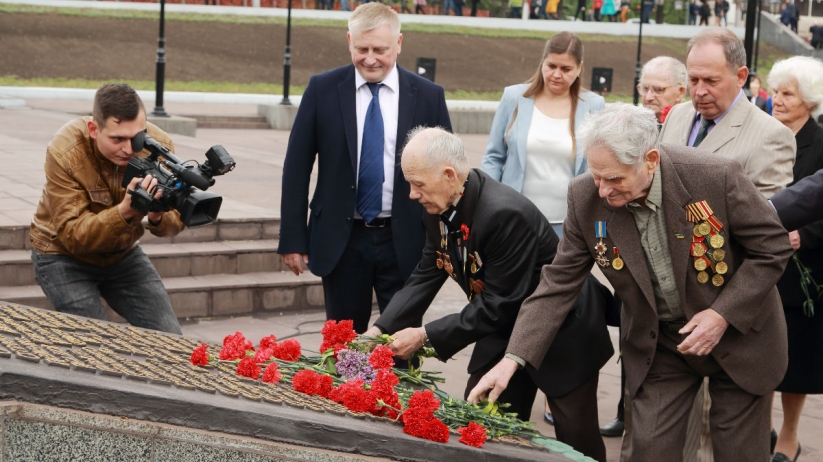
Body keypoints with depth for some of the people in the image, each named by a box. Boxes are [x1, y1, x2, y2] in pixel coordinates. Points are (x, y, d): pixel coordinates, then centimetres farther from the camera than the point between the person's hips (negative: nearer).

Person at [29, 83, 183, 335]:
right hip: (64, 255, -4)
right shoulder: (64, 153, -28)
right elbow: (72, 234, -31)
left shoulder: (159, 145, -20)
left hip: (123, 253, 4)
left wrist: (158, 216, -40)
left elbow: (176, 220, -16)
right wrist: (124, 212, -47)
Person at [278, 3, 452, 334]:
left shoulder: (428, 96, 0)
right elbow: (297, 167, 1)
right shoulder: (323, 89, -1)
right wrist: (293, 238, -2)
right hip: (341, 239, 0)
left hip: (404, 241, 0)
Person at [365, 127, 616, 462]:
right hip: (508, 327, 8)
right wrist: (381, 328, -12)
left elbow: (497, 305, -29)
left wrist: (426, 336, -26)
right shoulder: (441, 208, -7)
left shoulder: (505, 213, -33)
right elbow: (425, 276, 0)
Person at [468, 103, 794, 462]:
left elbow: (773, 246, -13)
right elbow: (558, 284, -11)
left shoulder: (717, 177, -26)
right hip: (658, 346, 2)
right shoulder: (586, 198, -17)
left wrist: (723, 314, -21)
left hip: (737, 335, -2)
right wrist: (512, 359, -19)